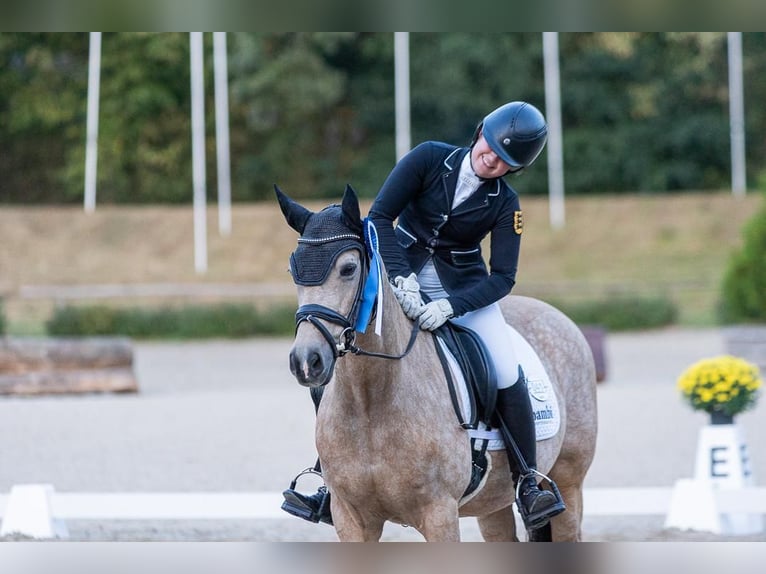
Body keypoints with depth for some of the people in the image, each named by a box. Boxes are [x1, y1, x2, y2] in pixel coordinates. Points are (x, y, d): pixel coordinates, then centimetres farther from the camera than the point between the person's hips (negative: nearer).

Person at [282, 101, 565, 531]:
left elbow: (502, 278, -15)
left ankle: (529, 484, -2)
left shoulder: (505, 204, -10)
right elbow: (380, 216, -17)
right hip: (402, 275, 0)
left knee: (508, 376, -18)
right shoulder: (430, 158, -12)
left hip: (465, 288, 0)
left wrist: (450, 306, -31)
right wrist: (401, 278, -30)